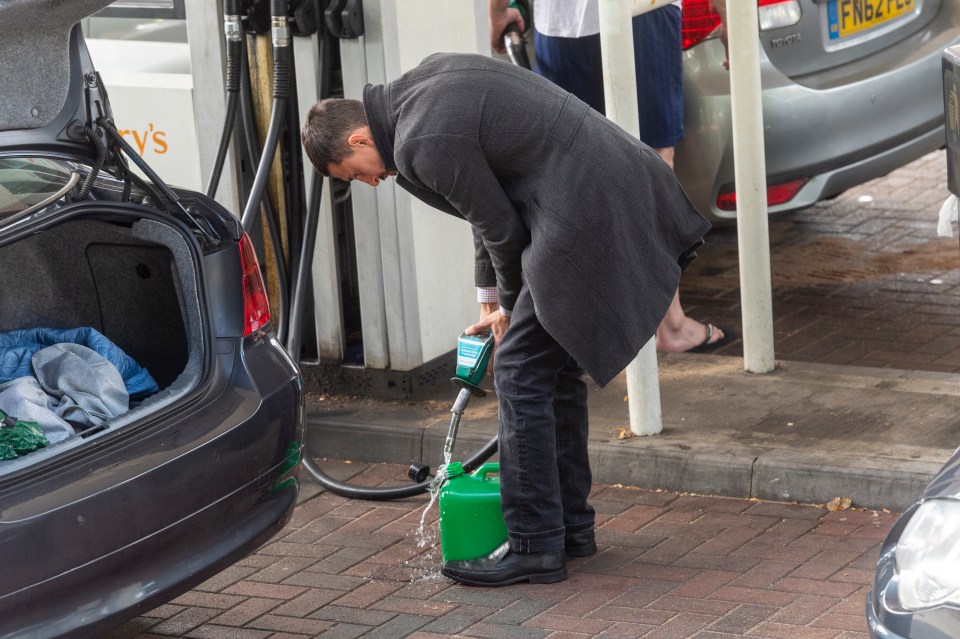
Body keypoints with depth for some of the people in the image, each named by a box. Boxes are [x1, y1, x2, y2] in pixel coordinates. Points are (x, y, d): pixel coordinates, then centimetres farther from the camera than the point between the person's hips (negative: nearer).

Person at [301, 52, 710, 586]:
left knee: (522, 372, -3)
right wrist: (499, 301, 24)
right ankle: (570, 524, 28)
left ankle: (534, 547, 2)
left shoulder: (424, 144, -16)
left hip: (585, 217, -10)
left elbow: (500, 227, -7)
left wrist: (511, 306, 11)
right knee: (557, 366, 19)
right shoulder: (428, 81, 15)